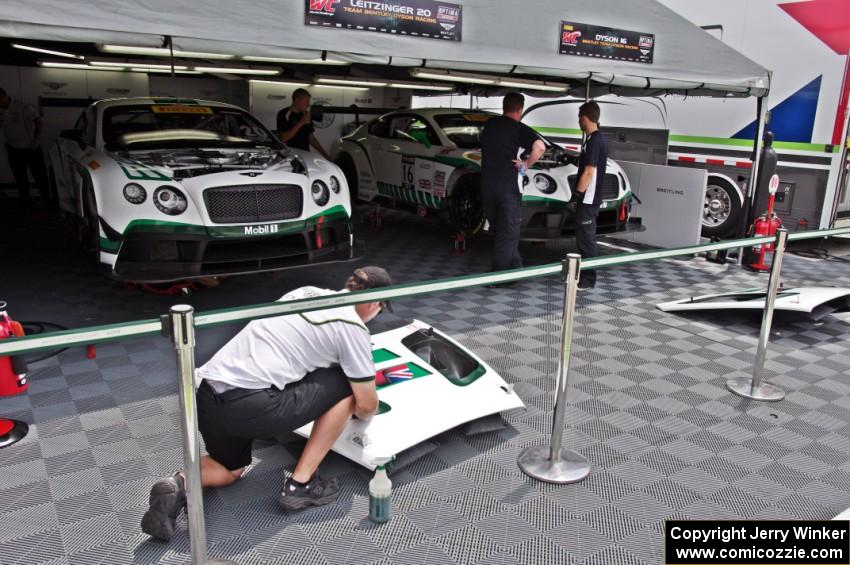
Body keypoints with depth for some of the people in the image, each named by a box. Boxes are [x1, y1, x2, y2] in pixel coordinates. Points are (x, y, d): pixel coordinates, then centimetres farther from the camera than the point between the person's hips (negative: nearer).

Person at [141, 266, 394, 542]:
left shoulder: (306, 291, 20)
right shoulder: (353, 327, -1)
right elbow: (366, 404, 6)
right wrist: (363, 415, 31)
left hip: (205, 396, 8)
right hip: (248, 405, -8)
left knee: (229, 470, 34)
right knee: (345, 385, 9)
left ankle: (179, 485, 3)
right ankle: (300, 485, 12)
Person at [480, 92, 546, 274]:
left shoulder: (489, 124, 10)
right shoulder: (519, 129, -9)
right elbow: (540, 146, -24)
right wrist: (527, 163, -9)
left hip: (487, 186, 6)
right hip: (508, 188, -6)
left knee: (499, 230, 17)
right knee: (508, 233, 3)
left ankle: (515, 266, 27)